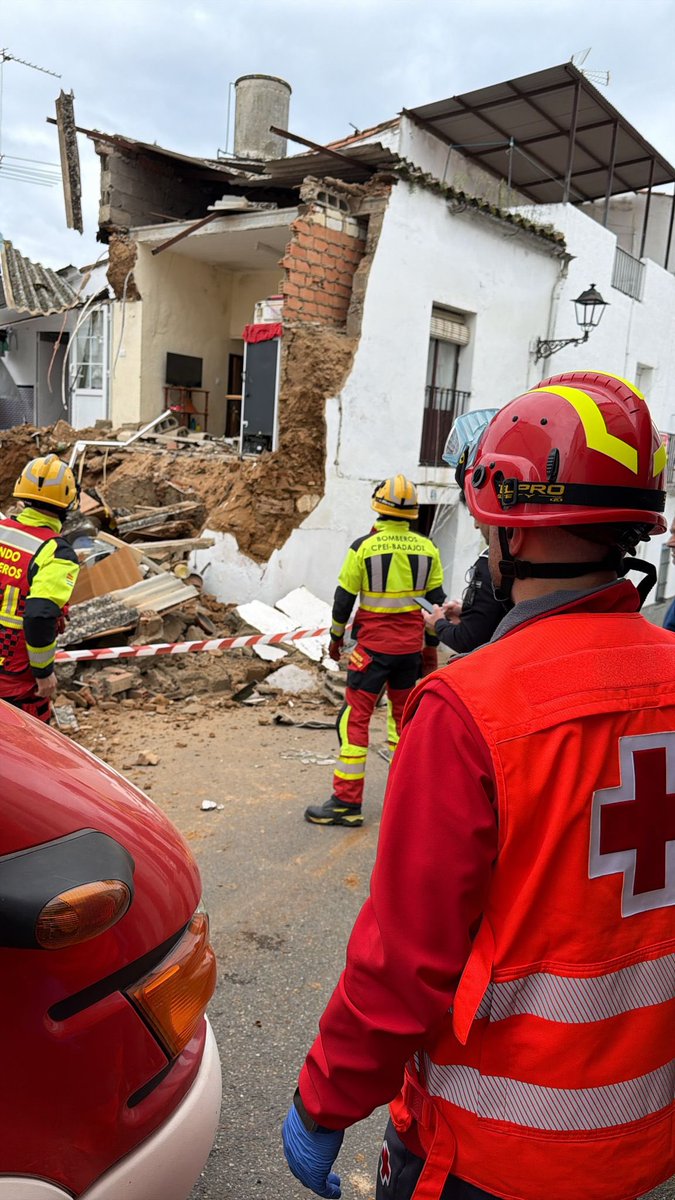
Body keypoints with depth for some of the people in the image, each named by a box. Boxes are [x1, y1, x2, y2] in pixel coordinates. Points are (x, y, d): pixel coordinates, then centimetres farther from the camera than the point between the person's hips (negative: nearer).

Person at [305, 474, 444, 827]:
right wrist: (432, 644, 18)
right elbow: (436, 600, 7)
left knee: (355, 718, 0)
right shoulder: (427, 548, 1)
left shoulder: (363, 546, -11)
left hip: (373, 645, -5)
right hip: (411, 645, 5)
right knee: (403, 713, 20)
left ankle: (347, 801, 0)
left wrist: (336, 637, 9)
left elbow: (344, 597, -6)